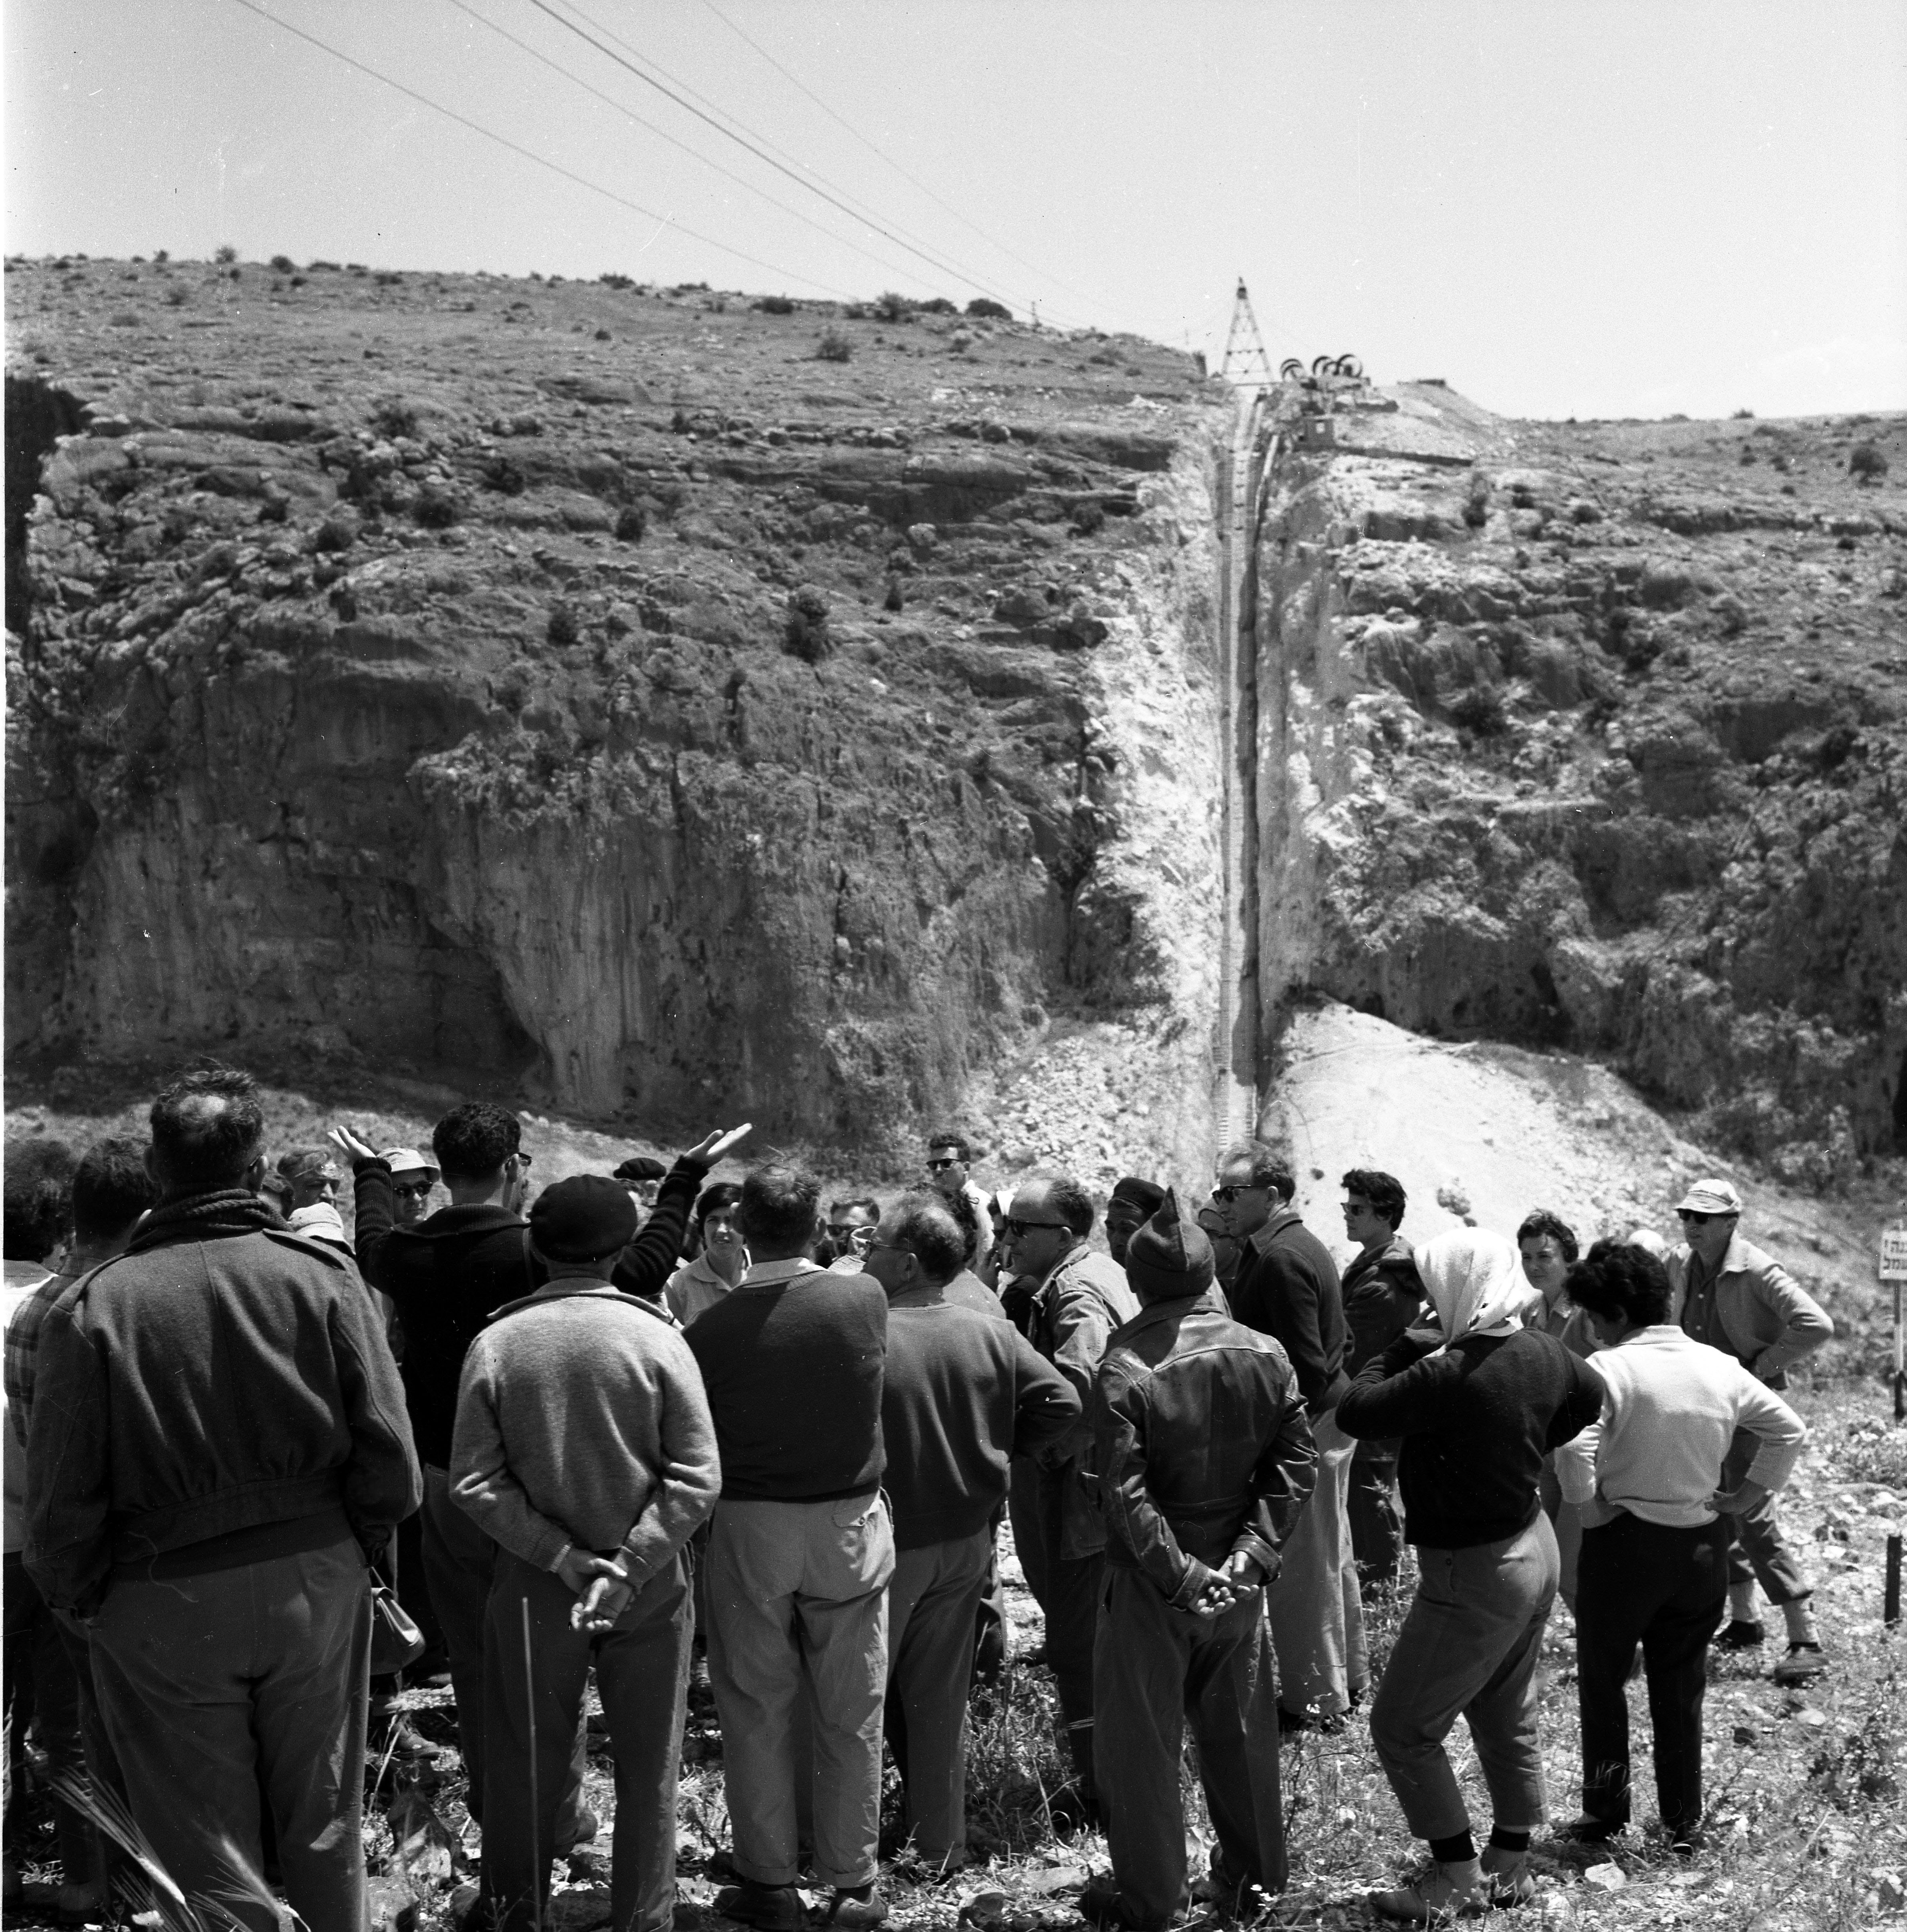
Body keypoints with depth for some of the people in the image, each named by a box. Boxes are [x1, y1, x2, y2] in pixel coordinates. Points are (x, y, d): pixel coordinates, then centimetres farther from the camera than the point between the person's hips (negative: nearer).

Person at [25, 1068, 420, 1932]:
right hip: (315, 1584, 2)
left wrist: (83, 1599, 8)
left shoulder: (89, 1307, -11)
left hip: (164, 1603, -1)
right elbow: (390, 1460, -10)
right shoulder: (322, 1274, -9)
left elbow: (57, 1502, -10)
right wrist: (347, 1550, 8)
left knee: (208, 1857, 13)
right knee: (324, 1831, 20)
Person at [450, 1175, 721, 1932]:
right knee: (646, 1765, 13)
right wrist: (629, 1565, -15)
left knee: (528, 1761, 16)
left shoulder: (495, 1343, -8)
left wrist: (559, 1556, -9)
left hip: (533, 1583, 1)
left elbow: (473, 1483, -11)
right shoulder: (655, 1337, -11)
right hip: (648, 1581, -1)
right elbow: (697, 1477, -16)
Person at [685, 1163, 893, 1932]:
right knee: (851, 1715, 12)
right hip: (850, 1524, 1)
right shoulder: (865, 1298, -11)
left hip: (748, 1530, -1)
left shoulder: (711, 1329, -13)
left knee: (756, 1713, 13)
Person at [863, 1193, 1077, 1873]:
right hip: (966, 1539, 5)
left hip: (886, 1542, -5)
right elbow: (1062, 1403, -3)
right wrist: (997, 1452, 5)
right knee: (941, 1696, 18)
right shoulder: (991, 1332, -5)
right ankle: (941, 1843, 28)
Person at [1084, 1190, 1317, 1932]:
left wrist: (1181, 1575, -17)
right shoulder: (1264, 1356, -4)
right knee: (1240, 1731, 20)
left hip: (1151, 1587, -4)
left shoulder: (1123, 1374, -18)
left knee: (1141, 1742, 11)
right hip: (1238, 1580, 5)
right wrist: (1253, 1553, -9)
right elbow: (1295, 1465, -5)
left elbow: (1126, 1495, -22)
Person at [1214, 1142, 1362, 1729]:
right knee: (1330, 1558, 21)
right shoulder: (1304, 1245, 10)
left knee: (1300, 1570, 2)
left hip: (1305, 1426, -10)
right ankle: (1347, 1675, 35)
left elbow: (1305, 1368, -25)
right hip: (1329, 1419, 10)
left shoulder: (1280, 1259, -21)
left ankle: (1315, 1701, 13)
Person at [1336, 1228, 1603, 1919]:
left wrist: (1406, 1349, -10)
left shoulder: (1449, 1376, -31)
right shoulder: (1543, 1352, -4)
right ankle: (1510, 1867, 35)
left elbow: (1354, 1412, -23)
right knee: (1509, 1719, 22)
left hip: (1474, 1575, -9)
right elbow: (1590, 1397, 17)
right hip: (1533, 1546, 9)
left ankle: (1458, 1878, 14)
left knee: (1401, 1729, 5)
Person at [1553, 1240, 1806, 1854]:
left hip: (1625, 1542, -5)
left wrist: (1588, 1503, -15)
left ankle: (1605, 1812, 18)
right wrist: (1748, 1494, 10)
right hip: (1703, 1544, 5)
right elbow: (1790, 1429, 8)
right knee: (1682, 1691, 16)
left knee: (1602, 1682, 13)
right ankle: (1683, 1823, 23)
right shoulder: (1720, 1367, 1)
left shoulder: (1608, 1370, -17)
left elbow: (1574, 1445, -31)